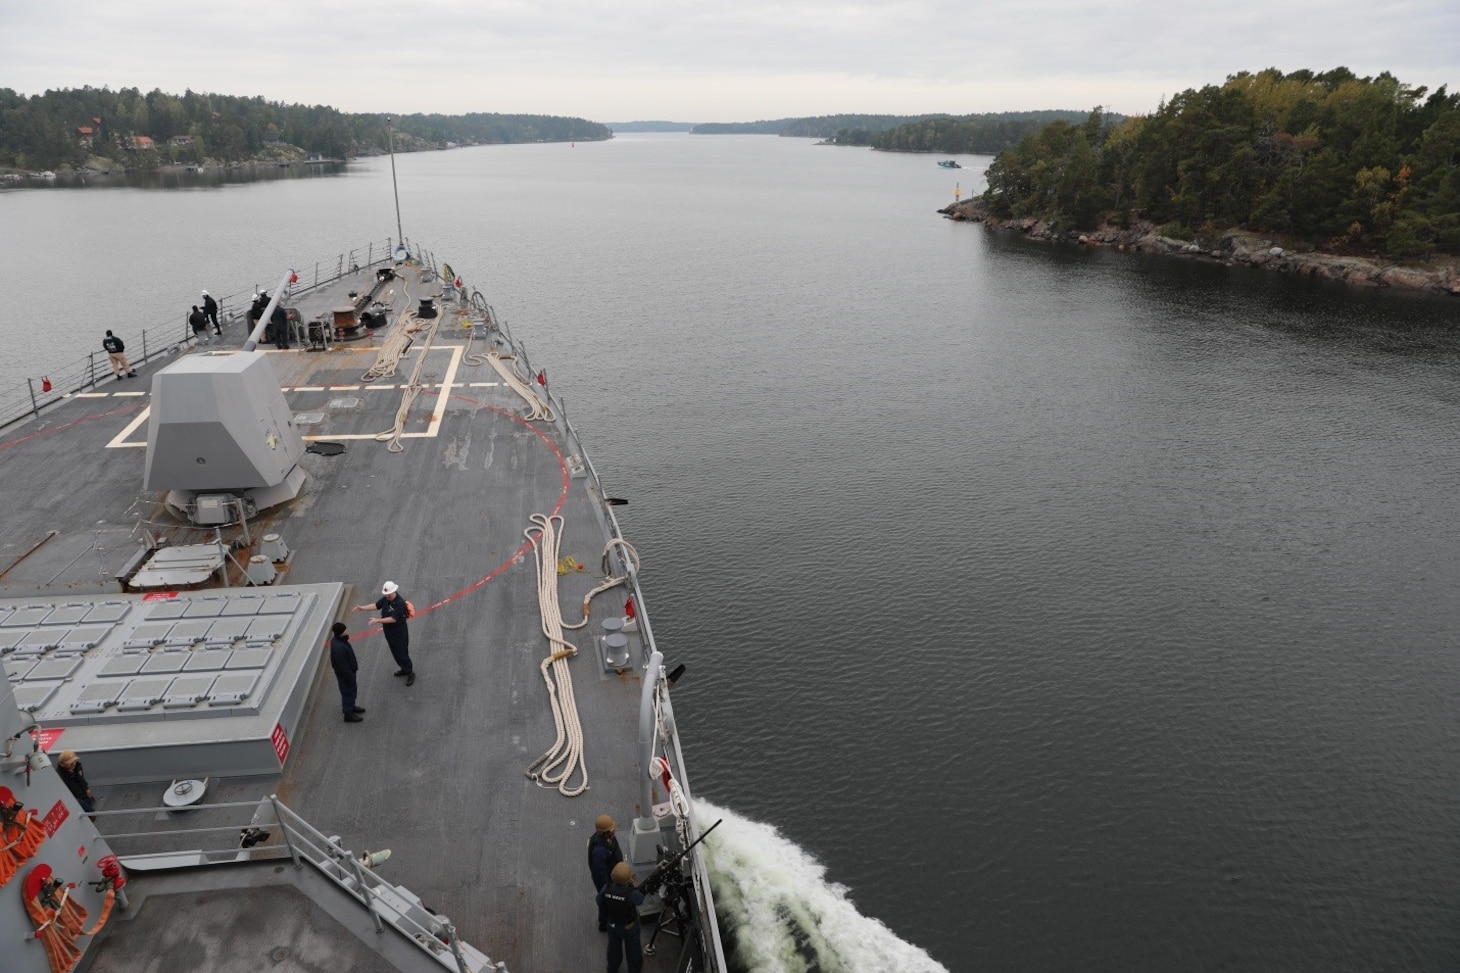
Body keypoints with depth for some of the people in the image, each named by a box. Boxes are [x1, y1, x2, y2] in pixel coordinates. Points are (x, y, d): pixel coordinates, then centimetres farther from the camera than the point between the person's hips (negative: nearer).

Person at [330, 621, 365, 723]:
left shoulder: (338, 640, -7)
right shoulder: (338, 647, -38)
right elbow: (342, 666, -29)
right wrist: (350, 676, -18)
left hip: (349, 671, 9)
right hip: (344, 674, -9)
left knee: (352, 690, 27)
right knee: (348, 692, 10)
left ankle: (351, 707, 49)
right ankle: (348, 714, 28)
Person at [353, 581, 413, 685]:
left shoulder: (400, 603, -29)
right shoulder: (385, 598, -5)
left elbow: (393, 619, -30)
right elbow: (376, 605, 9)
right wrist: (362, 608, 0)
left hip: (399, 632, -8)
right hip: (388, 631, 8)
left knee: (402, 653, 0)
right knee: (395, 652, 20)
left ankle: (410, 673, 15)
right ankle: (404, 669, 38)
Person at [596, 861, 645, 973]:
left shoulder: (606, 889, -29)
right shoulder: (632, 894, -40)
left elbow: (600, 902, -8)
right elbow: (640, 900, -16)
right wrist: (633, 883, -11)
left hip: (612, 925, 3)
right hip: (629, 927, -3)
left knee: (614, 949, 31)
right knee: (632, 950, 27)